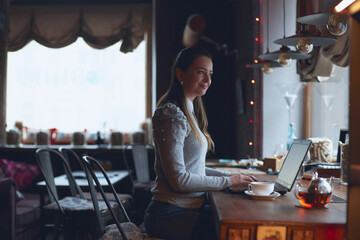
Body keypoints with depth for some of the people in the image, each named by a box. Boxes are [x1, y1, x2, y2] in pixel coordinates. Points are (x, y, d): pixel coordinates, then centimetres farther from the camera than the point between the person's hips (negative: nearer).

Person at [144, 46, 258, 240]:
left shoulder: (190, 112, 15)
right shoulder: (171, 115, -15)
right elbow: (178, 179, -19)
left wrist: (234, 176, 9)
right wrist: (228, 181, -11)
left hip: (191, 207, 9)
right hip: (170, 214, -9)